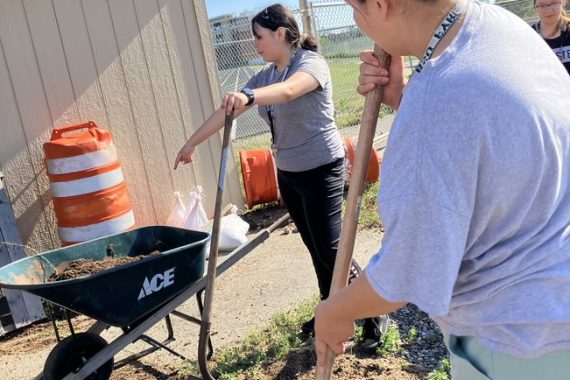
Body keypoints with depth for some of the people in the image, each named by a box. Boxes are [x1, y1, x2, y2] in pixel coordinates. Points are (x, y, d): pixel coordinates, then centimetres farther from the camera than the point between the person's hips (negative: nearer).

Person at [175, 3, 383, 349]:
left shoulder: (311, 62, -15)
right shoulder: (265, 75, 8)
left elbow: (288, 90, -38)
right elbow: (227, 111, 10)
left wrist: (248, 97, -55)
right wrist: (192, 143, 13)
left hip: (321, 169, -7)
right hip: (288, 173, 7)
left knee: (330, 248, -7)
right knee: (314, 247, 14)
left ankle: (372, 315, 8)